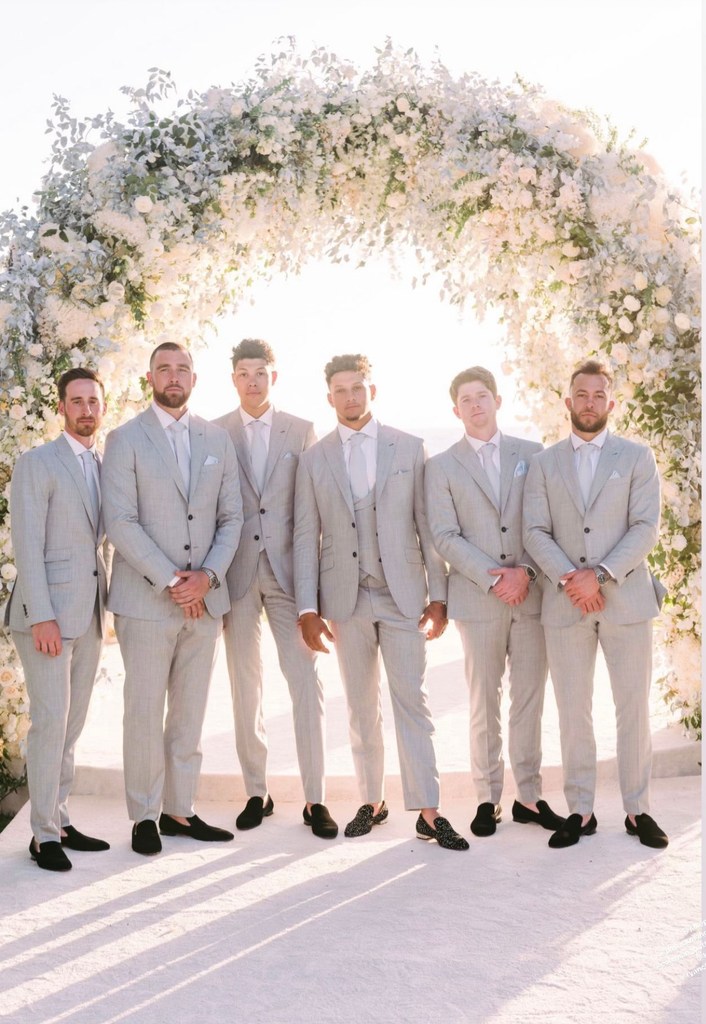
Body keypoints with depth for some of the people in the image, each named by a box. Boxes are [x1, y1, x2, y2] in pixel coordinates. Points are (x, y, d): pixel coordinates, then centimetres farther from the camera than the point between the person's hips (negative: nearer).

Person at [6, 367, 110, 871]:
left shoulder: (108, 467, 14)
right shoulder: (37, 463, -4)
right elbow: (27, 545, -11)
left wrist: (107, 607, 10)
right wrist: (41, 616, -17)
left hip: (90, 613, 6)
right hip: (47, 611, -6)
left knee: (72, 723, 10)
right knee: (51, 720, -6)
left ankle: (61, 820, 19)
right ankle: (44, 834, 4)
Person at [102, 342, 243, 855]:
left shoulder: (217, 439, 10)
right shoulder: (126, 439, -1)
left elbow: (232, 516, 8)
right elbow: (121, 523, -9)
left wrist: (208, 576, -7)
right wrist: (170, 583, -14)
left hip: (205, 597, 4)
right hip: (146, 599, -3)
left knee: (190, 712, 10)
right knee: (145, 712, 2)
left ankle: (180, 809, 21)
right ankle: (144, 816, 15)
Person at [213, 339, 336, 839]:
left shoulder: (302, 431, 6)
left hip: (288, 569, -1)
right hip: (237, 571, 1)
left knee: (306, 682, -3)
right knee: (246, 685, 8)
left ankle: (315, 799, 5)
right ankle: (257, 792, 19)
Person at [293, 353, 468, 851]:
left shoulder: (410, 449, 4)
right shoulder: (314, 459, 7)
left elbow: (428, 526, 3)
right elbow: (306, 537, 4)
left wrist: (439, 595, -2)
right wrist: (308, 608, -2)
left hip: (401, 594, -1)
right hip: (346, 599, 2)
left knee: (412, 701, -4)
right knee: (361, 707, 9)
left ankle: (428, 811, 0)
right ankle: (372, 800, 22)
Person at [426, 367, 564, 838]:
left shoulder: (532, 454, 9)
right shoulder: (442, 466, 5)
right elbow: (445, 536, -3)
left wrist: (525, 570, -9)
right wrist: (494, 578, -12)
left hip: (532, 594, 2)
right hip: (478, 599, -1)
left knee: (530, 698, 6)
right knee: (485, 702, 4)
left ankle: (529, 795, 16)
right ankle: (489, 798, 13)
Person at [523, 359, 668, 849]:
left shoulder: (637, 457, 6)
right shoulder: (544, 463, 11)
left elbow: (646, 528, -4)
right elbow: (536, 532, 2)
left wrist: (600, 575, -15)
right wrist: (569, 580, -13)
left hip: (626, 600, -1)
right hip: (565, 604, 1)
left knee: (634, 707, 3)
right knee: (573, 711, 5)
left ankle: (638, 809, 15)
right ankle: (581, 811, 14)